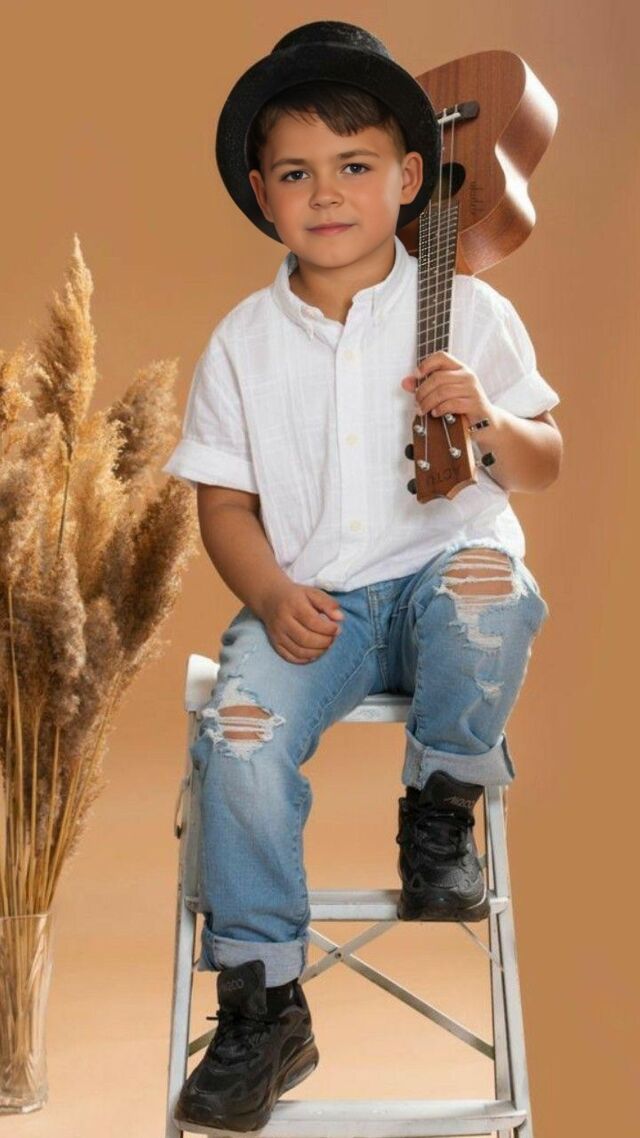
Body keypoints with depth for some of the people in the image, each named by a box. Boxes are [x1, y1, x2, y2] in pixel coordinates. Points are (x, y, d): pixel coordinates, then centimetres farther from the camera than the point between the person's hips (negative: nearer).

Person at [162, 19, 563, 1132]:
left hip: (439, 570, -1)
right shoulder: (243, 340, 5)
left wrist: (487, 422, -19)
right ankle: (262, 1006, -3)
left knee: (489, 584, -35)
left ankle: (439, 807, -6)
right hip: (309, 603, 2)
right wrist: (270, 596, -14)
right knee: (238, 732, -23)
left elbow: (543, 467, 3)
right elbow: (224, 499, 5)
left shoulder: (469, 311, 1)